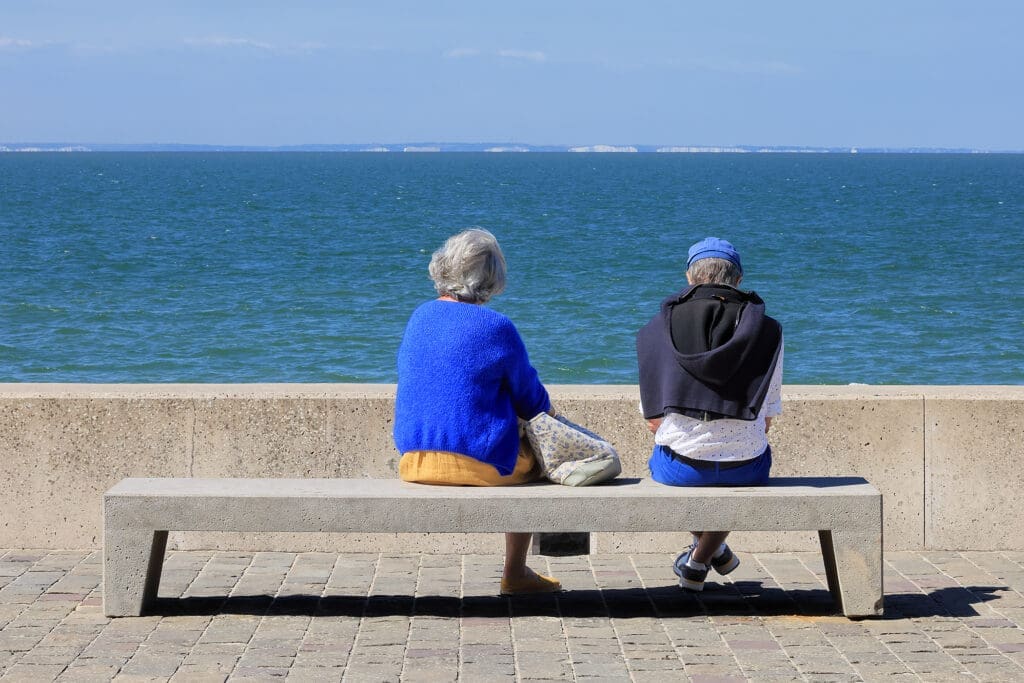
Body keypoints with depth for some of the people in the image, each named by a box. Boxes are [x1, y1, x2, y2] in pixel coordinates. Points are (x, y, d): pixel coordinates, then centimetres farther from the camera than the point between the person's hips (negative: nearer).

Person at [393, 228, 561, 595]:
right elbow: (531, 401, -3)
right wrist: (546, 408, 23)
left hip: (412, 460, 6)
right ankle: (514, 575, 28)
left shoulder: (419, 317, 5)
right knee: (535, 462, 26)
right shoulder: (497, 328, -13)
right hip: (477, 461, -6)